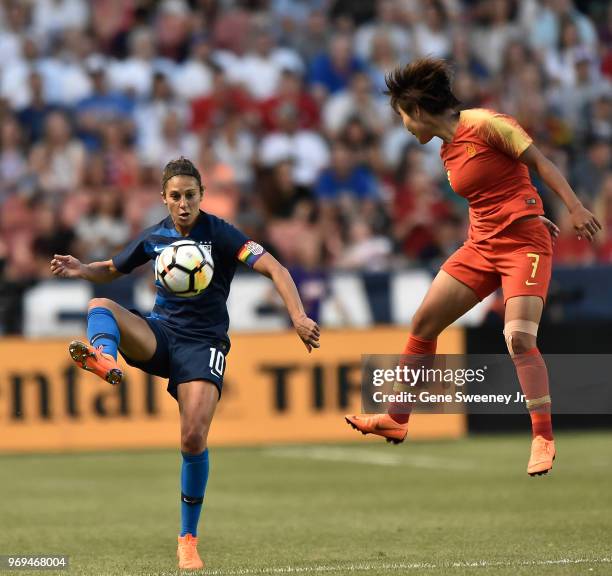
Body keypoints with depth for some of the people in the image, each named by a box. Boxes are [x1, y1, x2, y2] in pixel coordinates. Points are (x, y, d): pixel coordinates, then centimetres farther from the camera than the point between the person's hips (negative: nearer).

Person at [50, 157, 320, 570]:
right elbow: (112, 270, 23)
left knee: (194, 439, -17)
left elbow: (275, 269, -15)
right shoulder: (155, 237, 7)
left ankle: (188, 539, -2)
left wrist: (298, 316, -30)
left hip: (203, 342, -4)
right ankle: (103, 359, -59)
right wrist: (81, 270, -1)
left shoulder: (219, 233, -7)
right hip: (159, 334, 4)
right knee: (100, 307, -24)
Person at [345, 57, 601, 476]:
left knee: (519, 338, -21)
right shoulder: (448, 153, 13)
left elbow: (541, 163, -10)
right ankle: (397, 419, 18)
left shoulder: (484, 124, -11)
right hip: (481, 245, 8)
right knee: (424, 323, 7)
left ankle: (544, 438, -12)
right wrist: (536, 218, 11)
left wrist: (576, 208, -16)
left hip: (524, 243, -8)